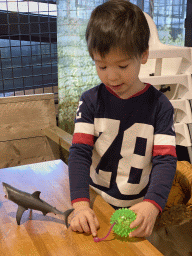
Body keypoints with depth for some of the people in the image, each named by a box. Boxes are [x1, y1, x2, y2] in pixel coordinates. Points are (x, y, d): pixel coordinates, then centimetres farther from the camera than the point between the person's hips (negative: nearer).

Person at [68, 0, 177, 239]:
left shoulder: (159, 105, -5)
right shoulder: (90, 101, -1)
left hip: (139, 207, -1)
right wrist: (80, 203, -22)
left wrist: (152, 204, -27)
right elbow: (79, 152, -7)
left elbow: (165, 159, -10)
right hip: (95, 201, 1)